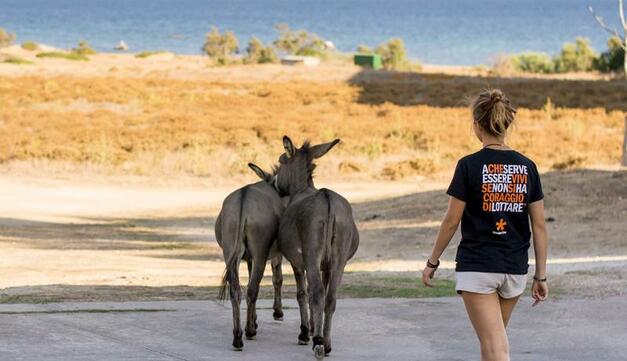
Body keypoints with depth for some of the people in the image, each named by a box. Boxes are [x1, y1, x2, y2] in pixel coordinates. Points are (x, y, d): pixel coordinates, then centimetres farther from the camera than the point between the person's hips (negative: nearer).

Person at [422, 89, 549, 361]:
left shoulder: (469, 166, -9)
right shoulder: (527, 167, 3)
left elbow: (451, 221, -6)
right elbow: (539, 226, 3)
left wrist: (433, 262, 6)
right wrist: (541, 276, 8)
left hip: (476, 267, -5)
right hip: (515, 269, 5)